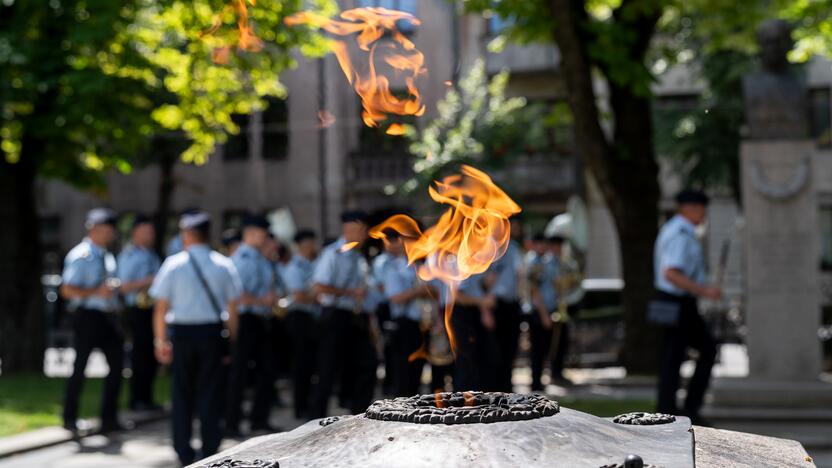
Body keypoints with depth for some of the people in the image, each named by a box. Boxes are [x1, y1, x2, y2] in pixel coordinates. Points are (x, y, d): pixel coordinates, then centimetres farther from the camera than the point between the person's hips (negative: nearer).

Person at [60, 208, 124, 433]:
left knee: (117, 363, 4)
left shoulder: (107, 256, 13)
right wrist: (96, 292, -24)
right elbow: (67, 290, -17)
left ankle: (109, 418, 13)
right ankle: (70, 419, 16)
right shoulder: (80, 256, -12)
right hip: (87, 315, -8)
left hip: (107, 316, 8)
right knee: (80, 367, 2)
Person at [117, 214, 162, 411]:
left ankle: (146, 399, 16)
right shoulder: (128, 255, -6)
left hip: (153, 309, 8)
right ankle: (137, 400, 3)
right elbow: (124, 286, -12)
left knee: (152, 356, 9)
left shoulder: (151, 254, 18)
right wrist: (149, 281, -18)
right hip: (138, 311, -8)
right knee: (140, 354, -5)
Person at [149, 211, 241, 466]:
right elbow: (232, 308, 0)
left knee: (182, 392, 10)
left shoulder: (173, 264, -3)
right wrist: (231, 339, 8)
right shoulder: (223, 265, 1)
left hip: (181, 332, 0)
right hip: (213, 332, 1)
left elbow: (161, 307, -3)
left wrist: (161, 340, 4)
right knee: (210, 391, 7)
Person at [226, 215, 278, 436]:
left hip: (262, 321, 9)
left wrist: (272, 298, 7)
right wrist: (263, 301, -17)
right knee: (239, 374, -2)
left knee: (267, 369, 13)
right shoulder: (242, 259, -15)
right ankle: (231, 424, 7)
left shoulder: (261, 259, 14)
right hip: (246, 320, -9)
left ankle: (259, 418, 24)